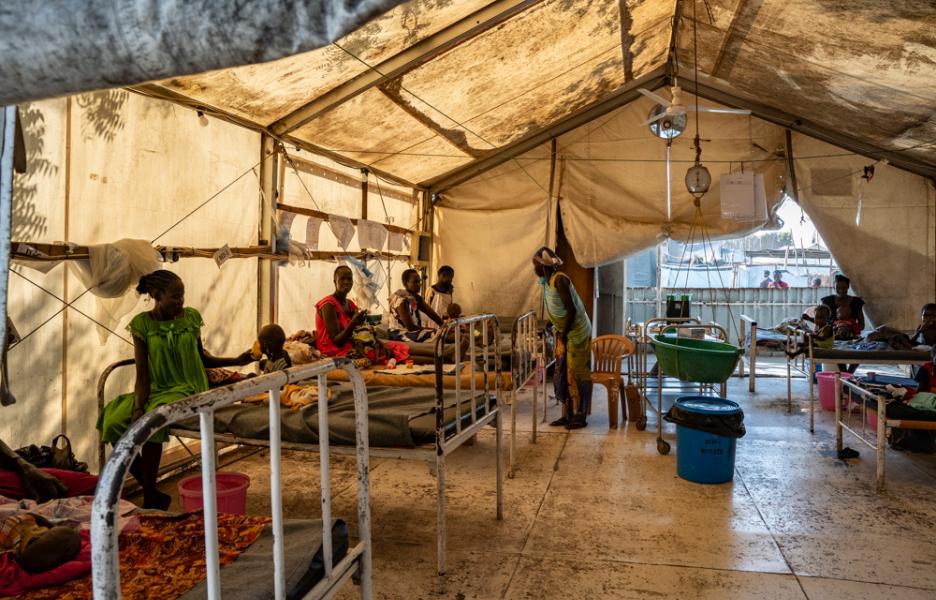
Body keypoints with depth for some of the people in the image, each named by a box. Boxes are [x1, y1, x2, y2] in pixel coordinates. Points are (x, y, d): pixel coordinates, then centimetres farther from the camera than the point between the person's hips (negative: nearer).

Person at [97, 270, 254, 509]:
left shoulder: (191, 317, 0)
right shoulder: (142, 324, -3)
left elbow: (201, 358, 14)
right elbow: (142, 373, -4)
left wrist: (236, 361, 5)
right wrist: (138, 408, -17)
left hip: (187, 389, -2)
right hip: (155, 389, 2)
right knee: (112, 422, -21)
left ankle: (150, 498, -15)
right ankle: (152, 492, -6)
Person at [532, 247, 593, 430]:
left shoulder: (559, 279, -21)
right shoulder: (548, 281, 8)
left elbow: (571, 309, -24)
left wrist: (563, 334, -18)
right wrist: (560, 332, 15)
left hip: (576, 332, -9)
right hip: (565, 332, 9)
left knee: (576, 373, -3)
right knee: (563, 373, 11)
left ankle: (579, 416, 6)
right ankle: (567, 414, 18)